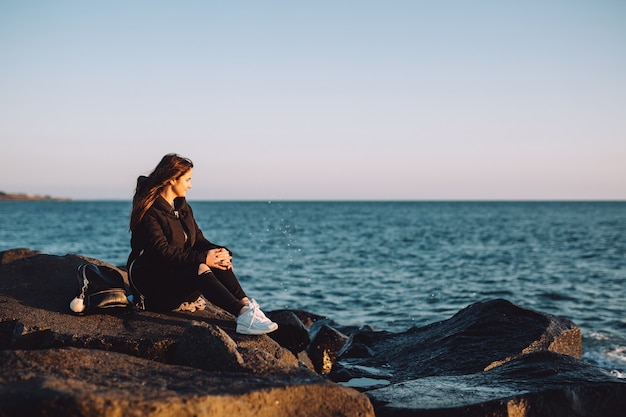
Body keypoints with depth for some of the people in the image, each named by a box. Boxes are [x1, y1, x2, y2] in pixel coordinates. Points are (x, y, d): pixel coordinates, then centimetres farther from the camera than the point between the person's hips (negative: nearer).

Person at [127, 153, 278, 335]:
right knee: (201, 270, -34)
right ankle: (243, 315, -47)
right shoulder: (149, 212, -13)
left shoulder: (182, 207, 14)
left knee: (217, 263, -20)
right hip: (152, 281, -8)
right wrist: (202, 258, -31)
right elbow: (162, 251, -24)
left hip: (181, 270, 8)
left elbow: (198, 240, 8)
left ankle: (246, 305, -36)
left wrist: (220, 252, -14)